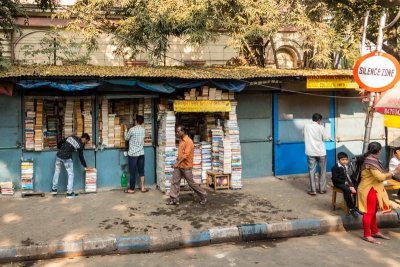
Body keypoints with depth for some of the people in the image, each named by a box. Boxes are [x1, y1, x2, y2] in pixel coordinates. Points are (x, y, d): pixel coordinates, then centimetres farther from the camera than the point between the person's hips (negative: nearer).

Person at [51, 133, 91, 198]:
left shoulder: (71, 137, 12)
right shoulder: (81, 145, -2)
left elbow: (61, 143, 14)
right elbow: (81, 157, 4)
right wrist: (86, 166, 15)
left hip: (59, 155, 6)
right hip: (67, 158, -5)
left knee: (57, 172, 20)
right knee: (70, 174, 7)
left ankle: (54, 189, 31)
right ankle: (69, 193, 6)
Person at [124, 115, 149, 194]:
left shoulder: (132, 129, -13)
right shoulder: (143, 129, 3)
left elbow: (126, 138, 1)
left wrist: (126, 130, 16)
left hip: (133, 154, -5)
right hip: (141, 153, 5)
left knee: (132, 172, 2)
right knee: (141, 171, 13)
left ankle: (131, 189, 10)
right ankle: (142, 188, 16)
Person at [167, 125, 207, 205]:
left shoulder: (188, 141, -18)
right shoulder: (181, 141, 10)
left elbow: (186, 155, -24)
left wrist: (178, 163, -25)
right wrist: (178, 159, 10)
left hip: (186, 166, -8)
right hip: (179, 166, 8)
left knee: (191, 183, 2)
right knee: (174, 182, 4)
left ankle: (203, 196, 18)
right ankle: (174, 199, 10)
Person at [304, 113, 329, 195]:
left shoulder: (306, 126, -1)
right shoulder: (320, 127, -9)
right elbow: (324, 138, 1)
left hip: (310, 152, 2)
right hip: (321, 152, -1)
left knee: (311, 171, 4)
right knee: (322, 171, 13)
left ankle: (313, 190, 3)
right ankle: (322, 189, 18)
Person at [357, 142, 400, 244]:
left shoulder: (372, 160, 11)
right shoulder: (371, 162, -23)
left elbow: (378, 175, 15)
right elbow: (380, 177, -26)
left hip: (373, 189, 10)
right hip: (369, 190, -10)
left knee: (373, 212, 19)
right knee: (369, 213, -2)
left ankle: (375, 232, 30)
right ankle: (367, 235, 7)